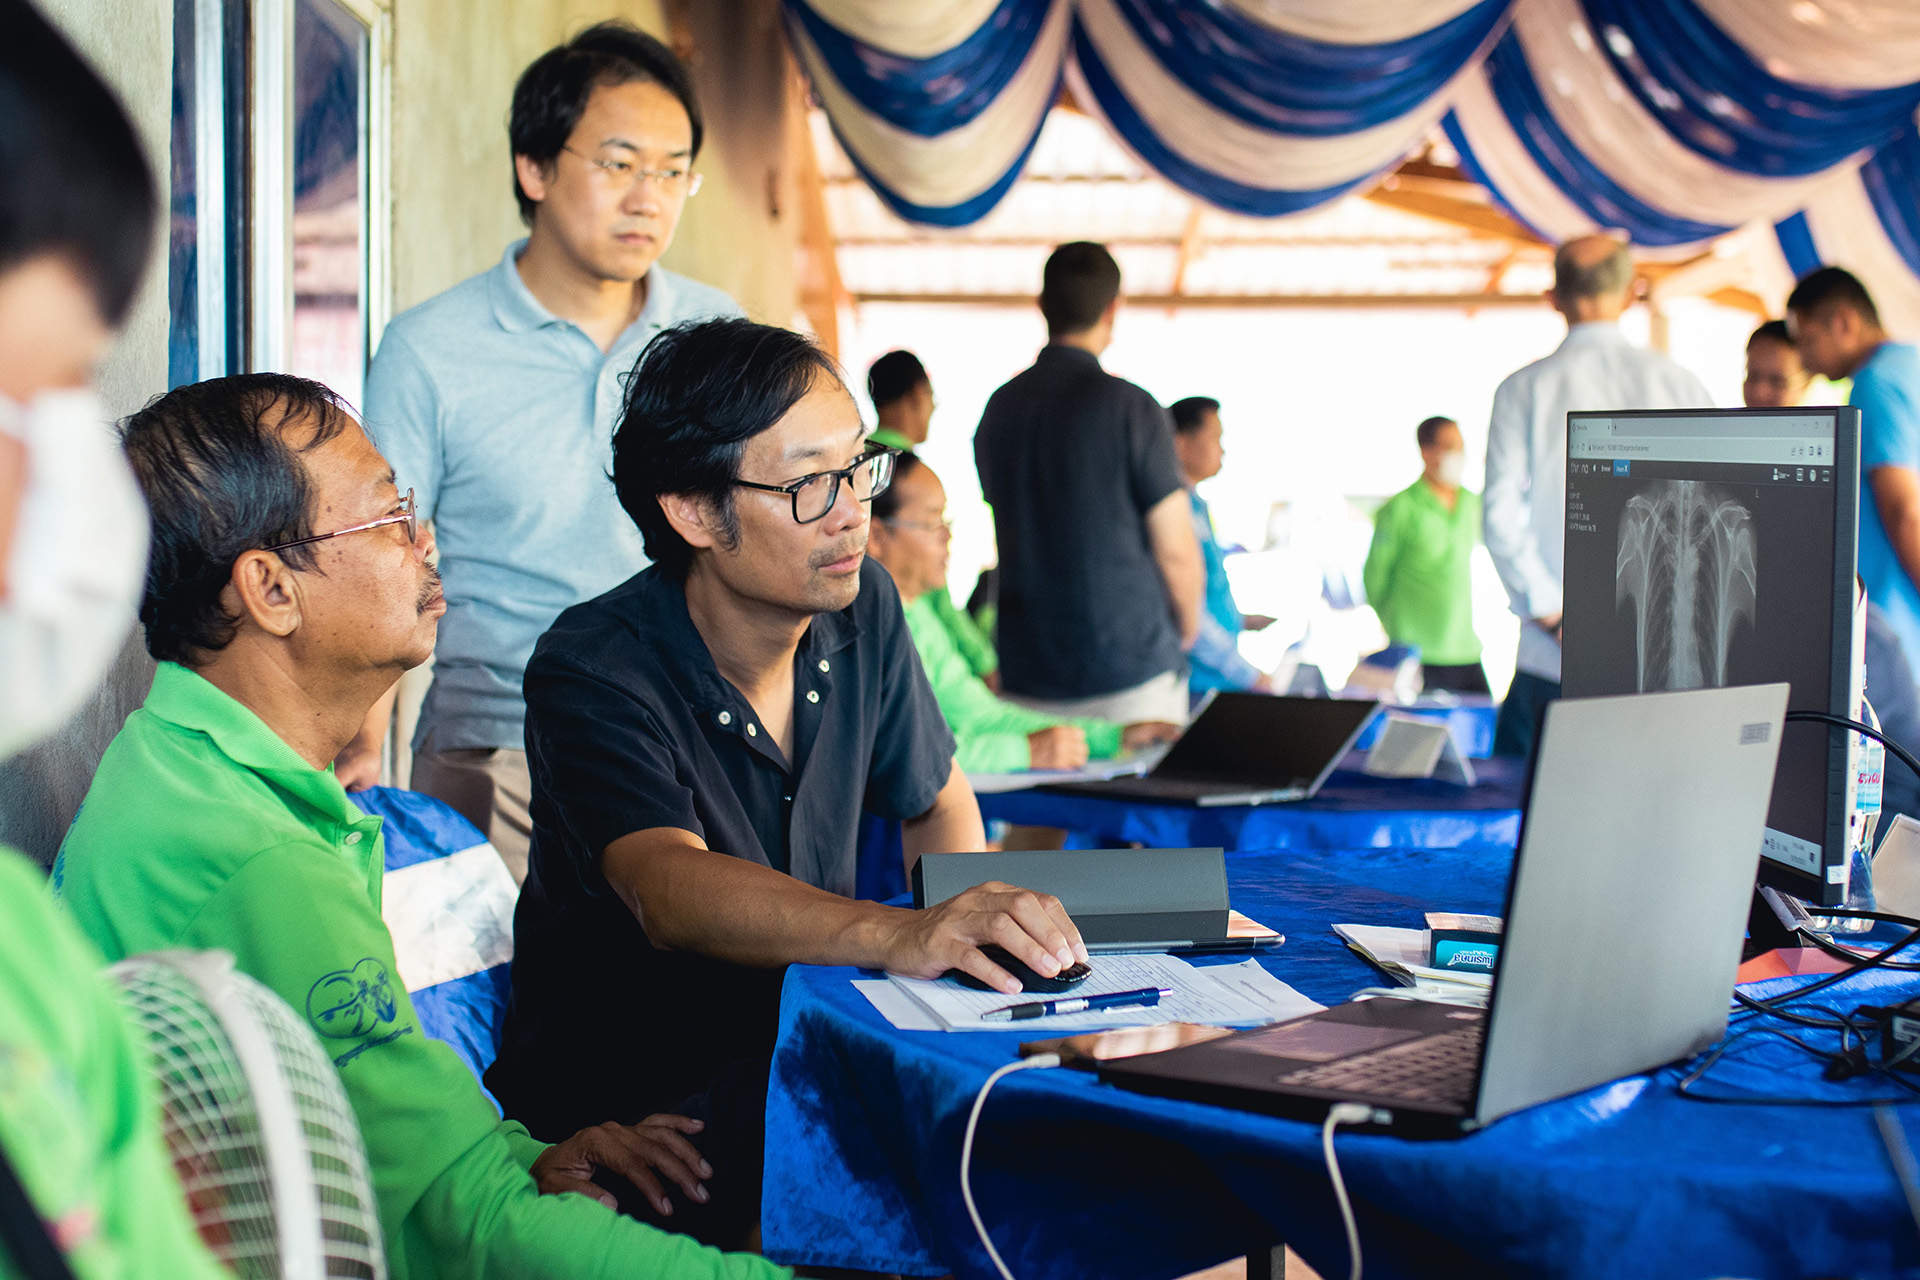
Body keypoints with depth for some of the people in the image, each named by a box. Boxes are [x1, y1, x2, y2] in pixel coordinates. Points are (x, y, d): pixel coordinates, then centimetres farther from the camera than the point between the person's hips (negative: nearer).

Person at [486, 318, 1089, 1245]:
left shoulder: (861, 609, 1)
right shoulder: (593, 673, -18)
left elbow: (936, 800, 17)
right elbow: (670, 892, -35)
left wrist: (973, 929, -3)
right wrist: (901, 936, -52)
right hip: (625, 1096, -6)